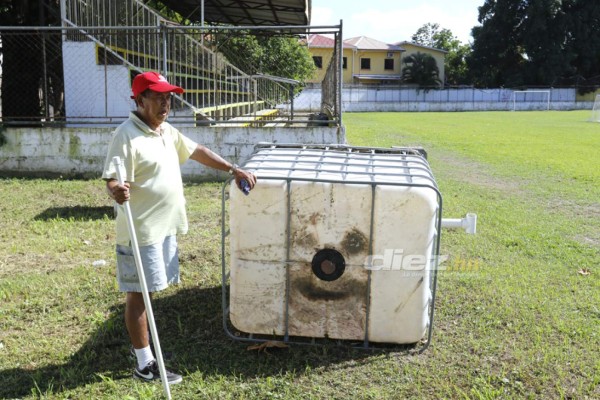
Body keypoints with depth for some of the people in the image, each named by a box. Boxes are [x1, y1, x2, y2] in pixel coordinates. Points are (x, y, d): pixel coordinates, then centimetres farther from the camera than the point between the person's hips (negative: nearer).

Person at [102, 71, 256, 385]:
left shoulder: (167, 131, 10)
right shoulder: (127, 136, -17)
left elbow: (197, 152, 20)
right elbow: (112, 182, -23)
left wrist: (234, 170, 18)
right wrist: (118, 192, -46)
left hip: (165, 227, 9)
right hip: (141, 230, -9)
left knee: (147, 292, 19)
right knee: (138, 294, 1)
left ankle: (143, 346, 34)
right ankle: (145, 364, 10)